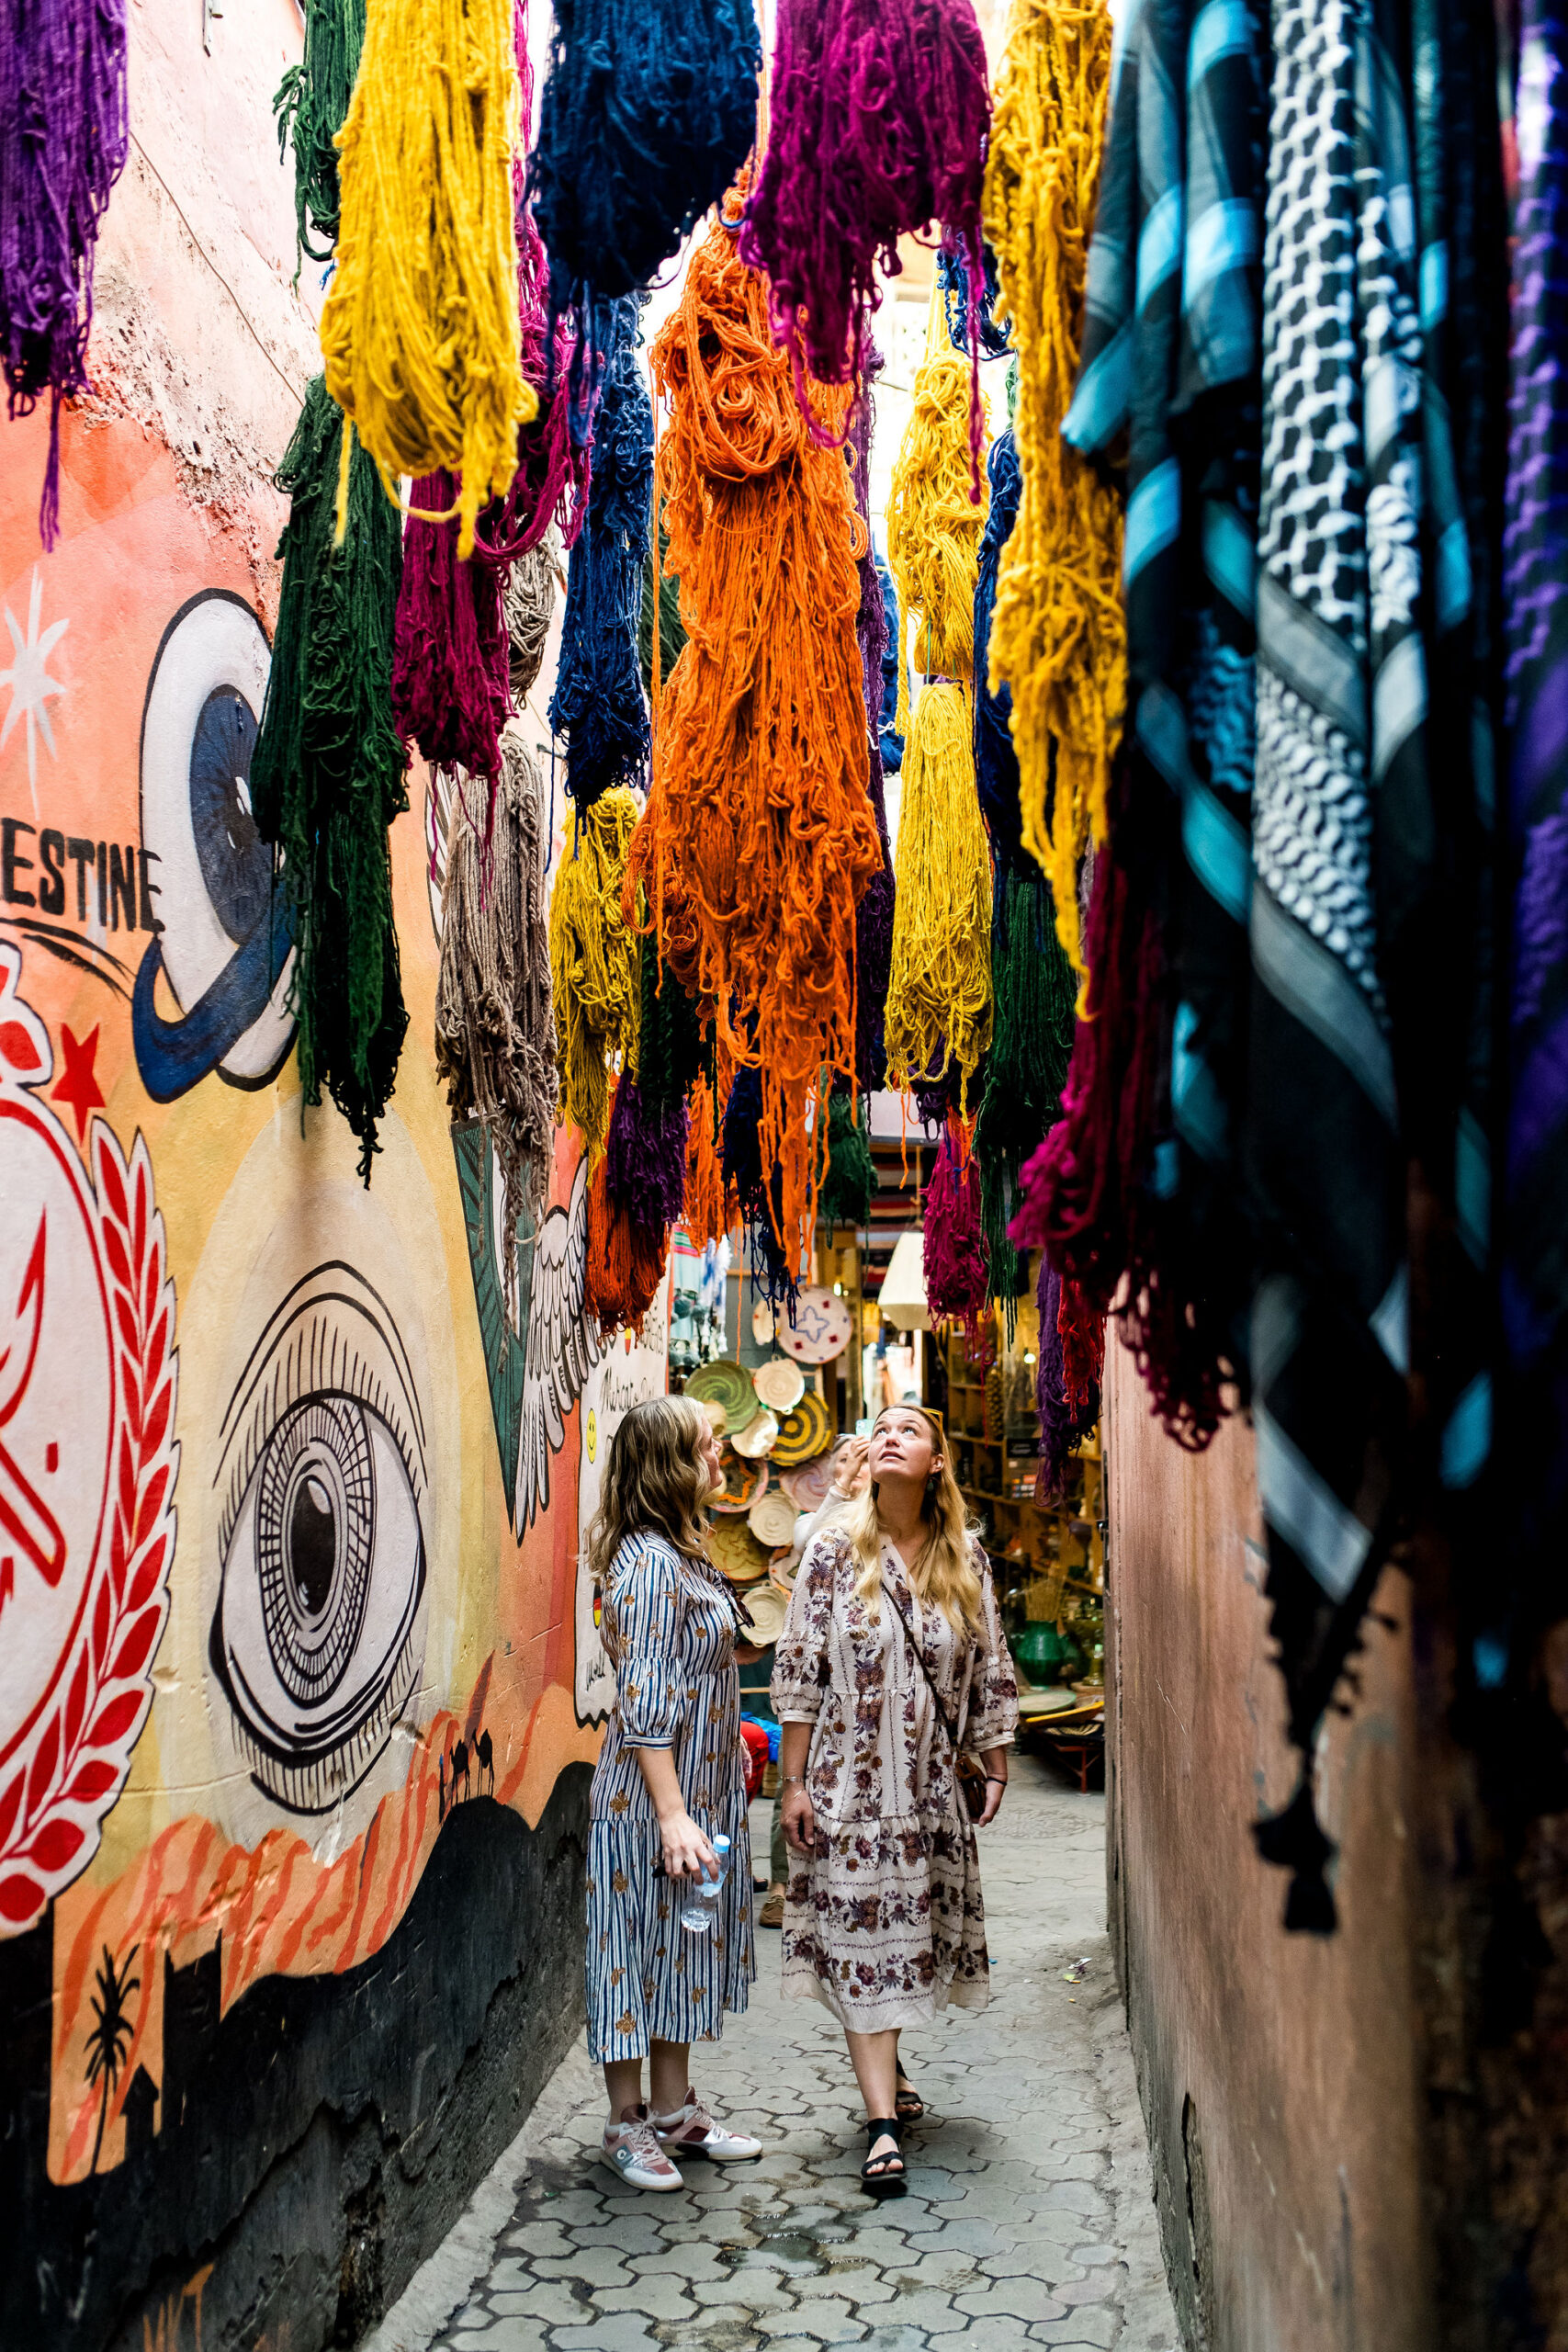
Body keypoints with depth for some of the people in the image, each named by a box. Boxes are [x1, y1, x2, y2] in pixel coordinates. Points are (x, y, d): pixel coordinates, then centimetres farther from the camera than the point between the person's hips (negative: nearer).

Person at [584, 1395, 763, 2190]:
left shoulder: (683, 1553, 8)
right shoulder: (648, 1563, -22)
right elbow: (644, 1705, -24)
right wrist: (672, 1814, -25)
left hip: (699, 1792, 9)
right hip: (647, 1802, -9)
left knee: (681, 1949, 17)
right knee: (639, 1949, 5)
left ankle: (674, 2109, 29)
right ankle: (627, 2124, 19)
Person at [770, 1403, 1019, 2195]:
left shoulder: (966, 1560, 2)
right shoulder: (833, 1553, -6)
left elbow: (990, 1671, 8)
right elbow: (797, 1672, -5)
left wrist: (995, 1767, 8)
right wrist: (794, 1781, -7)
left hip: (930, 1780, 3)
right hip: (851, 1776, -3)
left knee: (908, 1926, 12)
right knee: (861, 1934, -3)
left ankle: (884, 2065, 35)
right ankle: (883, 2121, -1)